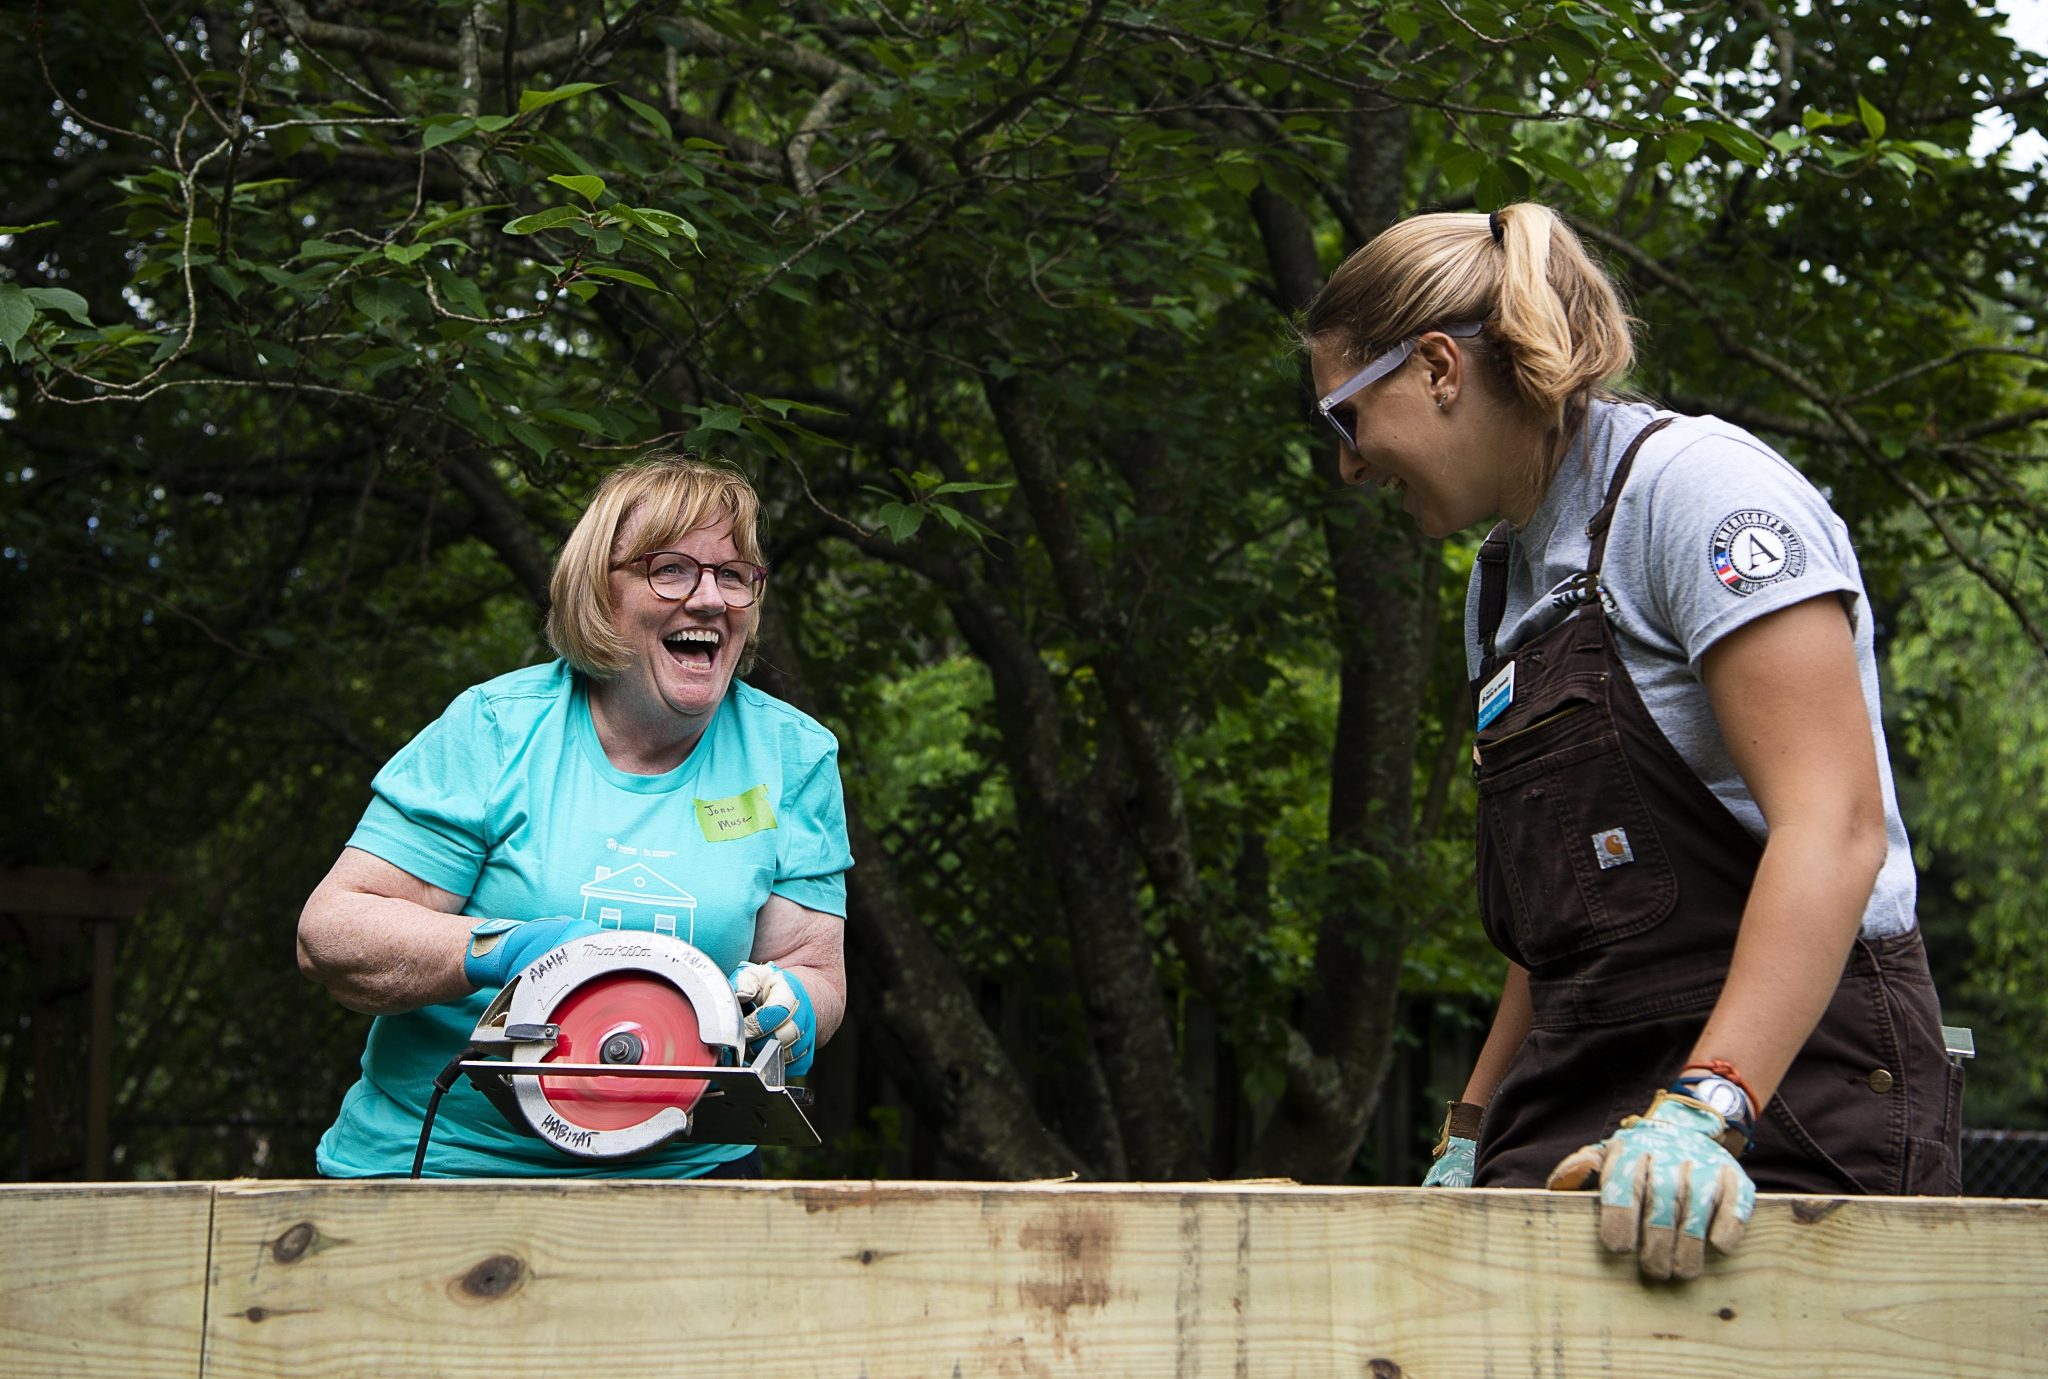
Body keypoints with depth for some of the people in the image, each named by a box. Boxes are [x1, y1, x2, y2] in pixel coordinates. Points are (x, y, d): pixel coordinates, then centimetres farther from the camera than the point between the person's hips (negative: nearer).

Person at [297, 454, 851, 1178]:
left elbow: (815, 973, 9)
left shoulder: (793, 757, 9)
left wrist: (788, 1002, -14)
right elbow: (328, 935, -3)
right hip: (435, 1165, -5)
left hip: (683, 1166, 5)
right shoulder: (495, 731, 0)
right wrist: (496, 949, -19)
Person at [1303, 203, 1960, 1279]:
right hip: (1585, 1104, 7)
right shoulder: (1503, 579, 19)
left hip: (1794, 1088, -7)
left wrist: (1704, 1109, -28)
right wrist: (1470, 1136, 18)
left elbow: (1832, 819, -19)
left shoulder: (1693, 482, -8)